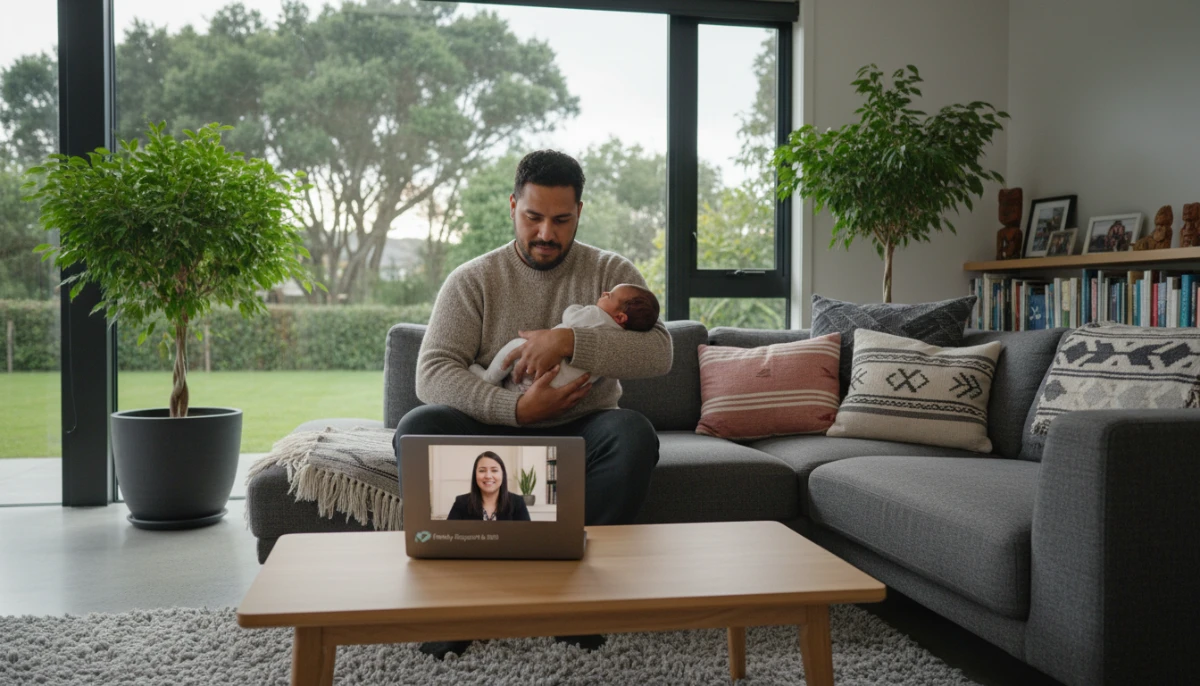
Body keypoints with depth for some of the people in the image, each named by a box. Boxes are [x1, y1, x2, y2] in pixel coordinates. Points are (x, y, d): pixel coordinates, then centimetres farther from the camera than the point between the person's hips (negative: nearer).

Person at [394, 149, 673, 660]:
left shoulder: (611, 273, 2)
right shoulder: (472, 280, 1)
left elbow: (659, 353, -13)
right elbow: (431, 373, -11)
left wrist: (569, 341, -26)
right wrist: (518, 408, -24)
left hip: (580, 434, 0)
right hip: (494, 433, 0)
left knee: (634, 436, -32)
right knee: (417, 430, -27)